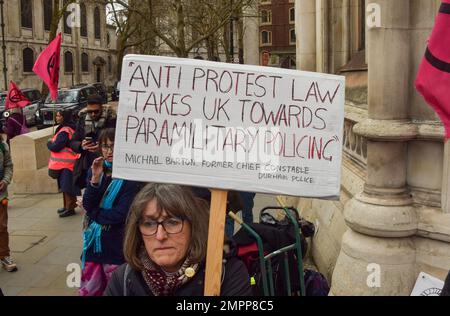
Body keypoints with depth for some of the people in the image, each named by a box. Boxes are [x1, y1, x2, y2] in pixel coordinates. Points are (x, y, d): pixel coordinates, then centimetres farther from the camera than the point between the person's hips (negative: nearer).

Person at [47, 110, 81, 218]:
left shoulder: (64, 131, -19)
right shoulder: (69, 128, 13)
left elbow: (55, 147, -20)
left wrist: (49, 143, -1)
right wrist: (52, 143, 2)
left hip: (66, 163, -10)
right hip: (64, 162, 10)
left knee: (67, 187, -3)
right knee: (65, 186, 17)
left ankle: (70, 208, 3)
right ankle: (66, 206, 27)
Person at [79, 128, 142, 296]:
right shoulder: (95, 170, 5)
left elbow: (121, 214, -16)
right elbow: (88, 205, -6)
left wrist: (93, 213, -5)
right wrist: (95, 178, -17)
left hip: (117, 243, -4)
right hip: (94, 240, 5)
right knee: (89, 289, 12)